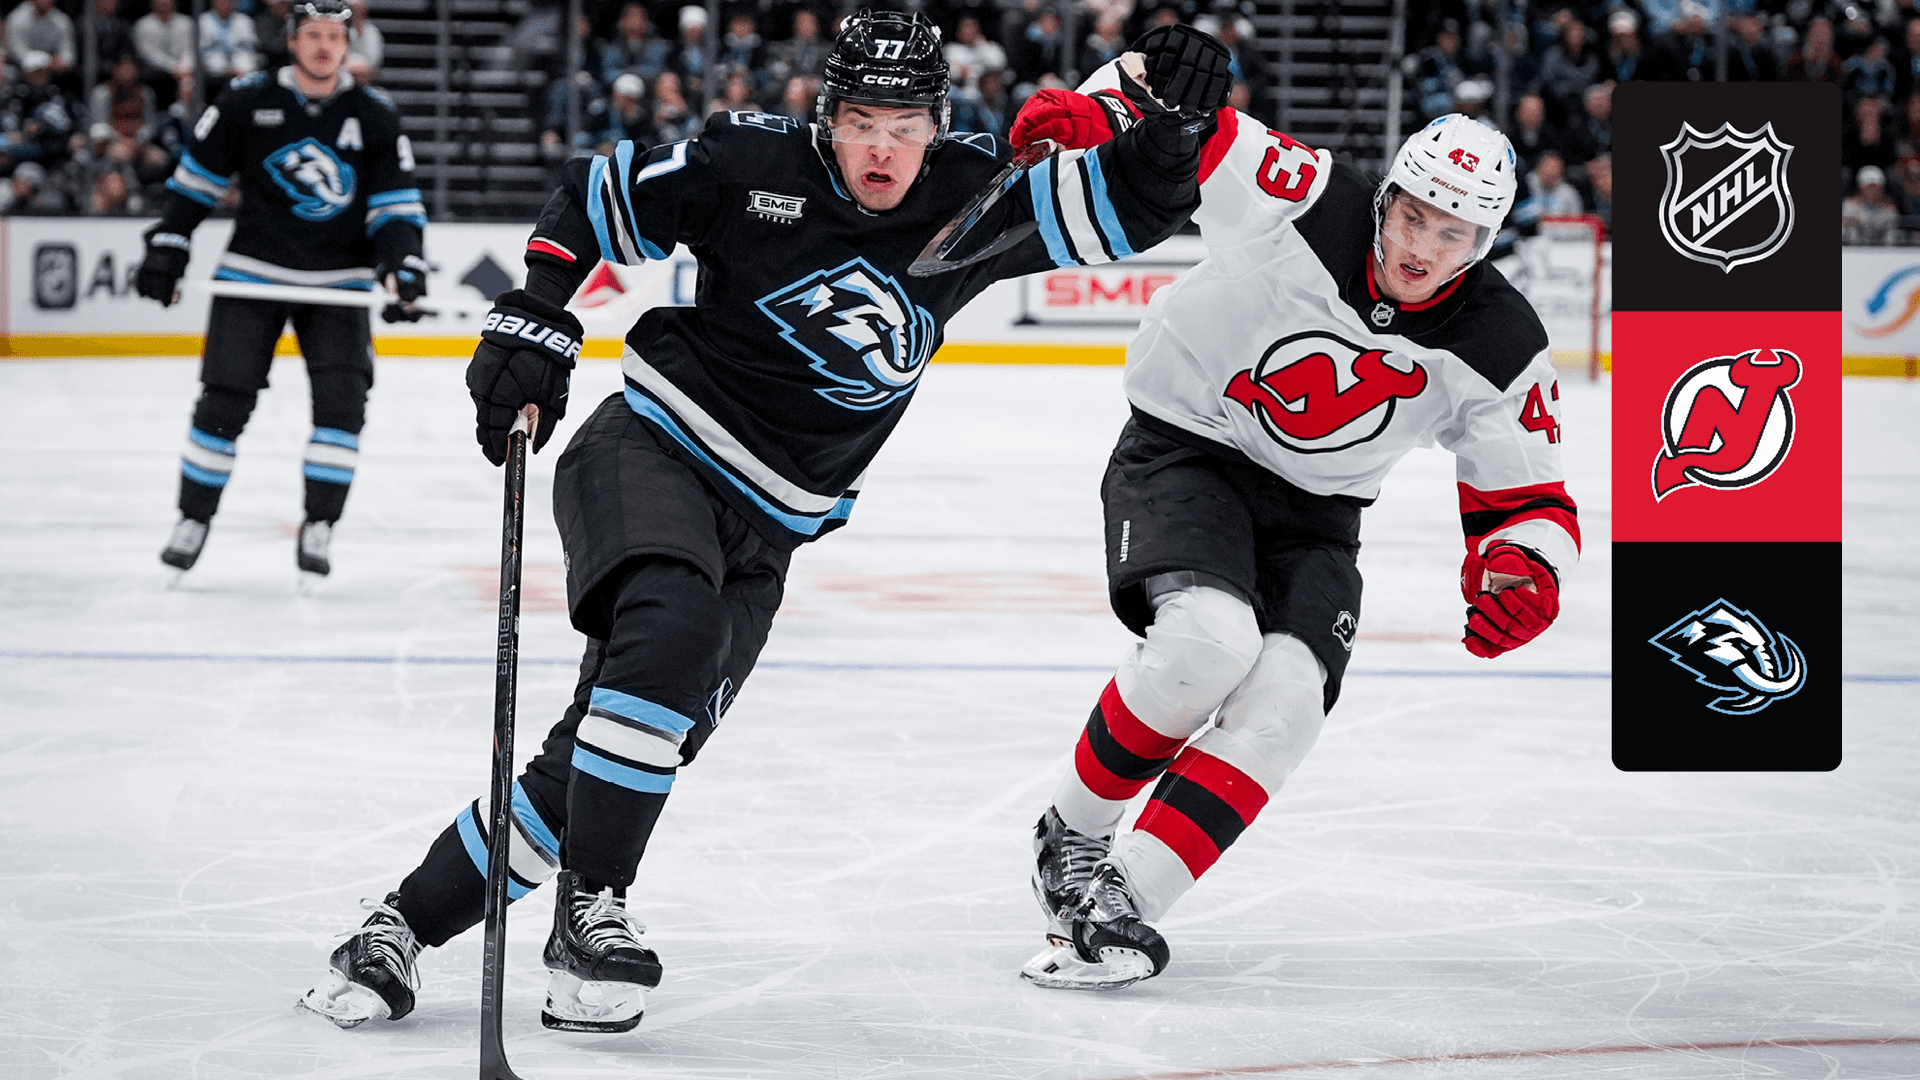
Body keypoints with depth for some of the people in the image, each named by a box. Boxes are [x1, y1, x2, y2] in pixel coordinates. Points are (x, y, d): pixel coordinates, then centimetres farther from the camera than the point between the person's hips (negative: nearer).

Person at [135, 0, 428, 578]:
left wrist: (403, 258, -12)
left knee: (342, 398, -12)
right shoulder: (247, 101, -4)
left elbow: (396, 200, 4)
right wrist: (166, 247, 0)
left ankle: (318, 528, -3)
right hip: (254, 273, -1)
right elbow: (197, 177, 5)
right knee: (225, 400, -5)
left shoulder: (375, 115, 0)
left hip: (338, 281, 1)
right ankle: (193, 519, 9)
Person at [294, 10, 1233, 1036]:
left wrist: (1177, 130, -25)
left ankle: (408, 923, 10)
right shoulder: (752, 165, -9)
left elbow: (1122, 207, -6)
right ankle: (588, 909, -25)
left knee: (589, 773, -1)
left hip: (759, 539, 4)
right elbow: (596, 198, 3)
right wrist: (534, 323, -7)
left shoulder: (969, 197, -1)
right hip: (649, 452, -4)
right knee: (673, 625, -35)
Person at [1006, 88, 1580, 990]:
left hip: (1313, 510, 4)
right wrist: (1091, 115, -38)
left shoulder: (1499, 350, -11)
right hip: (1184, 450, -4)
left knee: (1283, 702, -21)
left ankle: (1120, 898, -18)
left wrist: (1522, 575, -25)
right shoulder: (1304, 205, -21)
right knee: (1209, 638, -30)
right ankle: (1070, 837, -7)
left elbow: (1526, 500, -2)